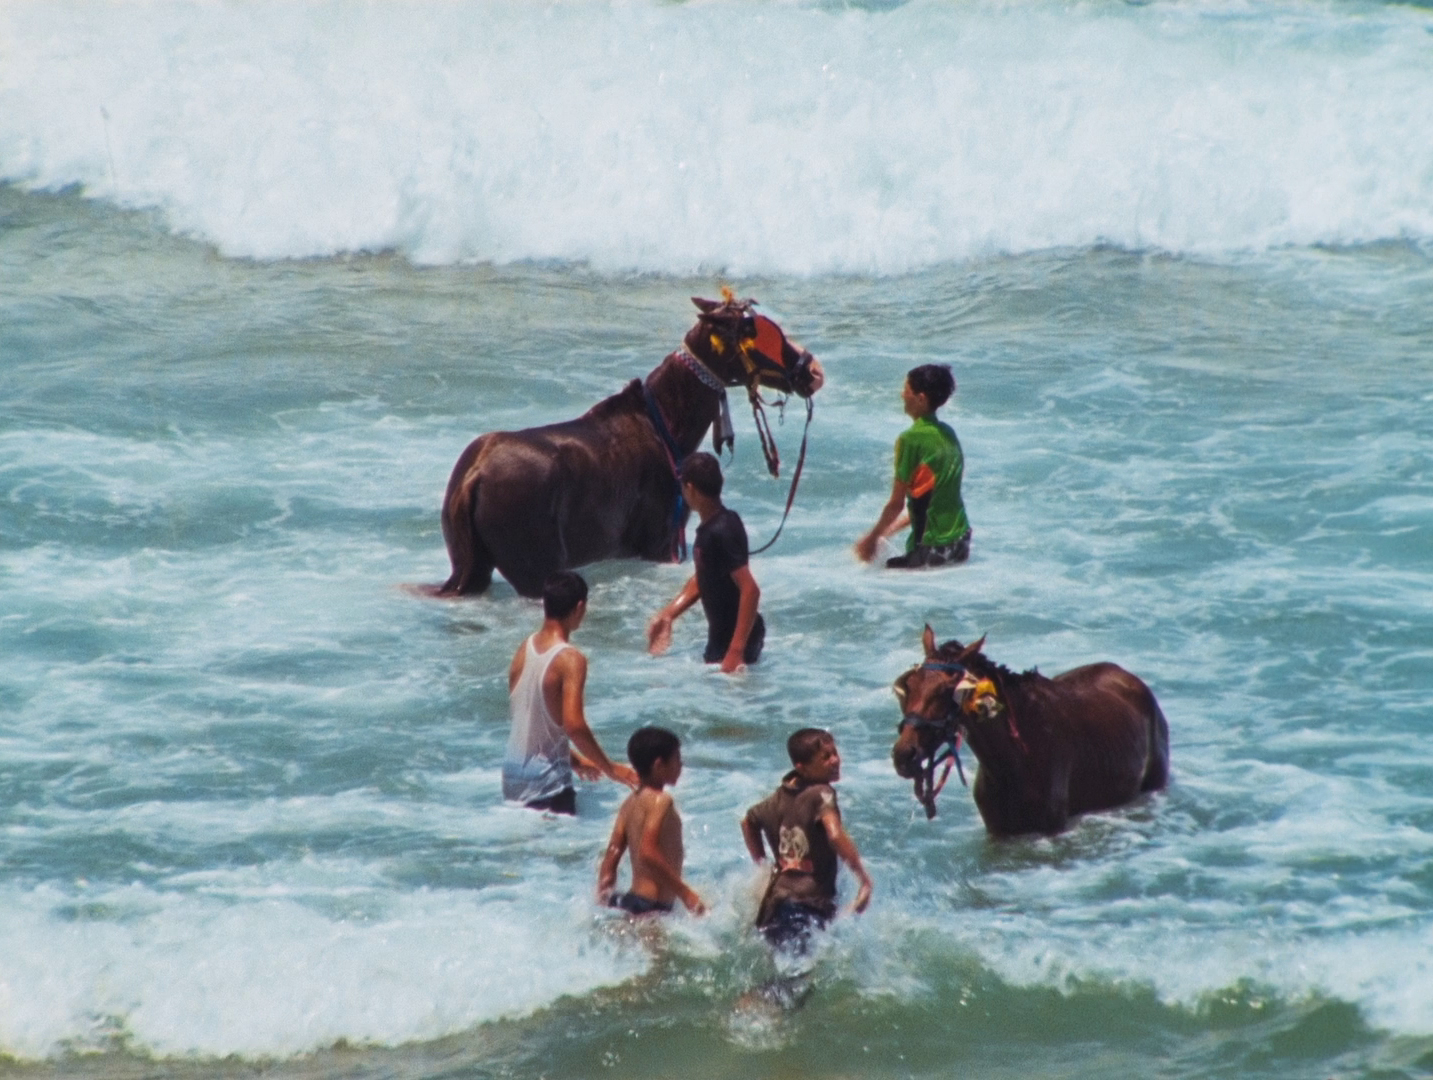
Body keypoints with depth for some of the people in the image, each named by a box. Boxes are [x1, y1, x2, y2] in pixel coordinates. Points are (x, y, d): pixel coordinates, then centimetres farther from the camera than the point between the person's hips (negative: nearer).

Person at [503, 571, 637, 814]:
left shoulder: (524, 650, 5)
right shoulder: (570, 660, -18)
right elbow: (574, 725, -27)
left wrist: (572, 758, 25)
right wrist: (610, 768, -15)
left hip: (513, 769, 8)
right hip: (546, 779, -8)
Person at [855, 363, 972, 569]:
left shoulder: (911, 439, -14)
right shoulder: (948, 434, 10)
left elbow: (896, 504, -10)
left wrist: (872, 538, 4)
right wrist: (891, 528, 21)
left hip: (933, 549, -8)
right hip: (960, 543, 8)